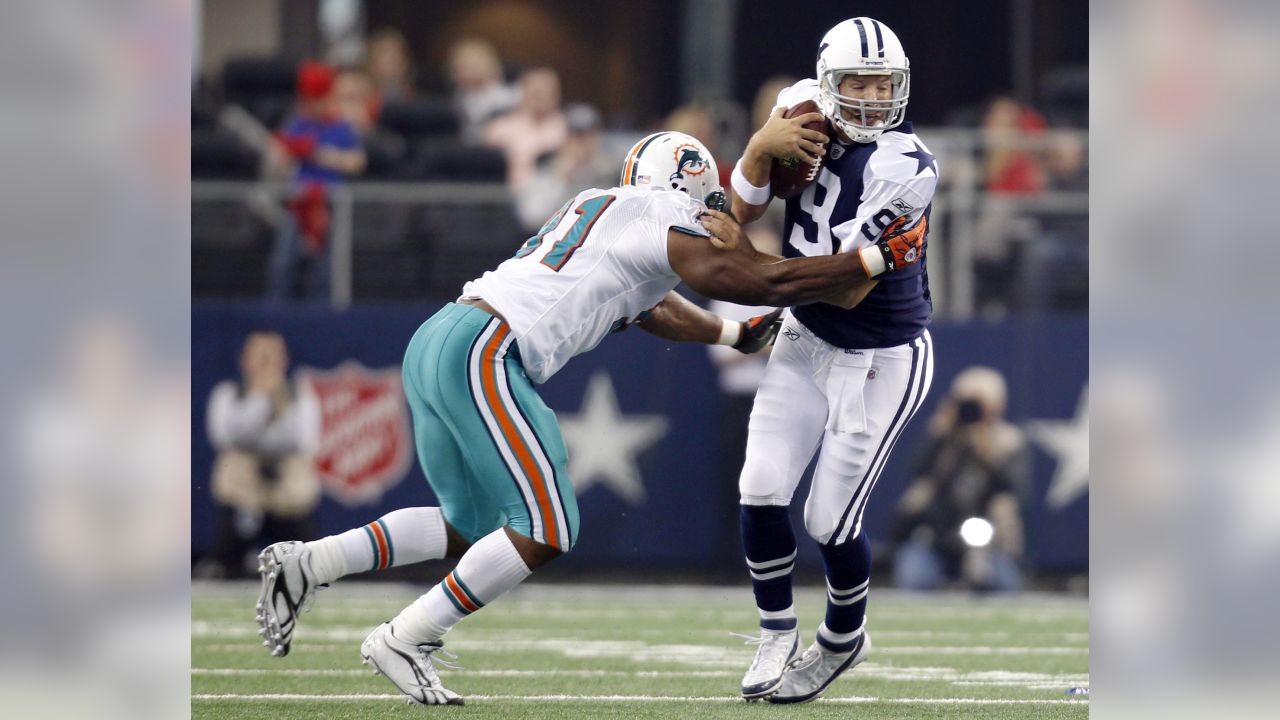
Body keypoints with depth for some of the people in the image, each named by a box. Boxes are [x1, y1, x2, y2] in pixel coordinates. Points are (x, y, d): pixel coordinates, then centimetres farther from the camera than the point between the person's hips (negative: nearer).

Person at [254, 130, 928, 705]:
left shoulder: (601, 208, 26)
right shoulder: (663, 220, -1)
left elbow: (650, 309, 41)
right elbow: (763, 281, -5)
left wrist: (735, 334, 49)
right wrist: (879, 259, 2)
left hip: (433, 343, 9)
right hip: (484, 352, -9)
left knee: (471, 526, 18)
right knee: (544, 533, -4)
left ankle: (304, 565, 8)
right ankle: (403, 641, -2)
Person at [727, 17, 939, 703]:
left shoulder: (905, 170, -27)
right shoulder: (805, 108, -9)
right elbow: (744, 209, -2)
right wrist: (763, 146, -22)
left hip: (881, 360, -5)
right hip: (805, 340, 5)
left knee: (830, 519, -1)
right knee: (761, 490, -4)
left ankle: (843, 639, 29)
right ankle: (777, 637, 18)